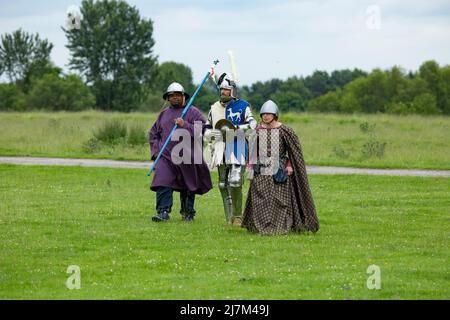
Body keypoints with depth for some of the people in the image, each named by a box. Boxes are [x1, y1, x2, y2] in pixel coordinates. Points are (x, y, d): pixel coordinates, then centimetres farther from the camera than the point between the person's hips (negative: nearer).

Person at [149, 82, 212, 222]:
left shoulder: (193, 112, 0)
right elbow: (153, 133, 23)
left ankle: (188, 213, 24)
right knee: (163, 184, -15)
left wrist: (185, 125, -21)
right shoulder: (164, 113, 14)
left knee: (188, 187, 9)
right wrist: (156, 148, 8)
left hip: (186, 157, -2)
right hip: (166, 156, 2)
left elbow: (203, 130, -13)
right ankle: (163, 212, -18)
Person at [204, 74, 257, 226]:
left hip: (237, 149, -5)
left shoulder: (242, 106, 0)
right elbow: (207, 129, 22)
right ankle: (229, 217, 14)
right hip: (221, 150, 5)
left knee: (235, 182, -17)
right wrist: (212, 134, -1)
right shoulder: (214, 108, 15)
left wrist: (235, 128, -22)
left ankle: (237, 215, -3)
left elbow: (252, 124, -10)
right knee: (223, 185, 5)